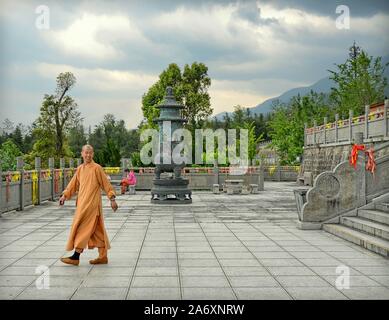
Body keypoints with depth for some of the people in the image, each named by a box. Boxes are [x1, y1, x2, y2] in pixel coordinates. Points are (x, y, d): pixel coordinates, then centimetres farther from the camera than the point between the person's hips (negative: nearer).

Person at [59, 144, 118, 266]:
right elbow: (73, 184, 19)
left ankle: (76, 257, -2)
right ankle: (103, 257, 18)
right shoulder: (80, 169, 12)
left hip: (92, 204, -7)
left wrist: (112, 199, -8)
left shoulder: (97, 168, -8)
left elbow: (106, 184, -7)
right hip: (82, 203, 7)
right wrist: (64, 195, 10)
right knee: (97, 230, 11)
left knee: (82, 228, -7)